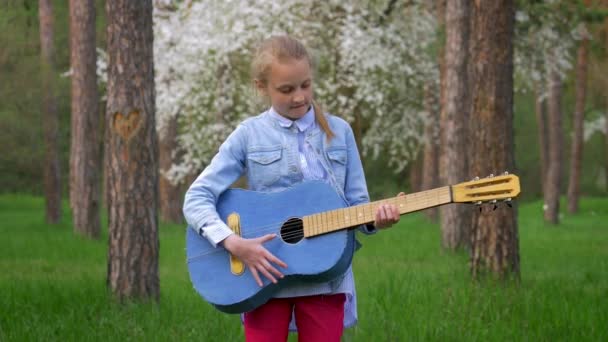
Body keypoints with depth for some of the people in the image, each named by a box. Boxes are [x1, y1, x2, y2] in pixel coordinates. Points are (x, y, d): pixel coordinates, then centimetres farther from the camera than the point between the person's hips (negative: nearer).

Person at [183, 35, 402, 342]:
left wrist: (375, 219, -14)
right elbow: (196, 198, -5)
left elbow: (356, 203, 9)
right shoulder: (248, 135, 1)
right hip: (265, 275, -2)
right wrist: (233, 243, -20)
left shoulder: (338, 132, 8)